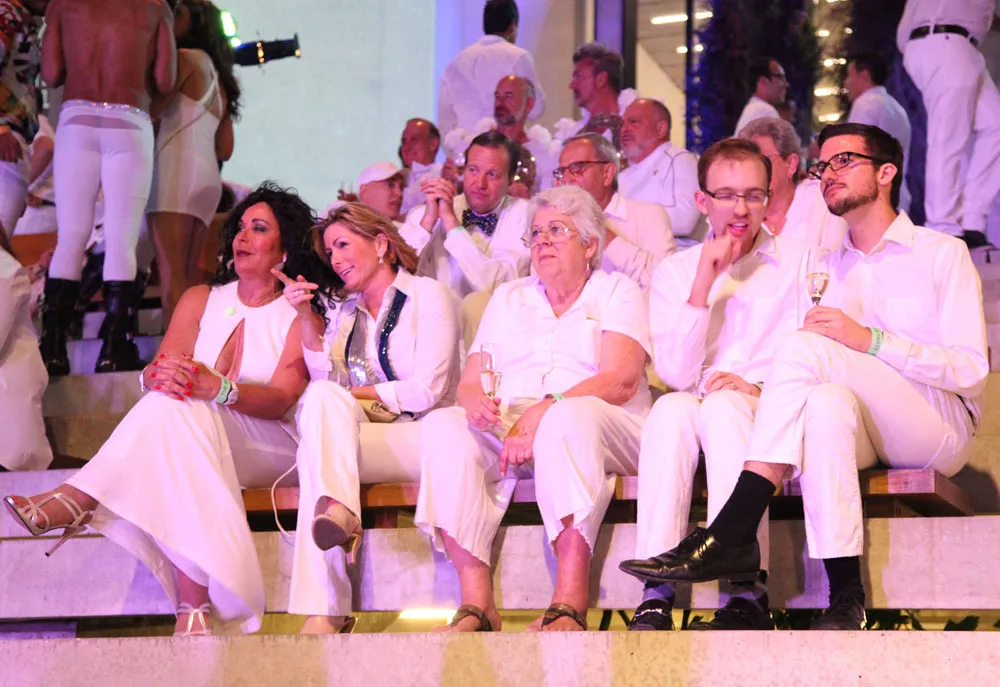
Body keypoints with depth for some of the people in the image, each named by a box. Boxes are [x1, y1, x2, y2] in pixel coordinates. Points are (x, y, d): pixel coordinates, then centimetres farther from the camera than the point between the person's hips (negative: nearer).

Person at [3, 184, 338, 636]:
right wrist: (159, 377, -24)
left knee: (183, 408, -34)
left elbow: (280, 400, -11)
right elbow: (156, 372, 4)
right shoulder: (201, 300, 19)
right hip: (193, 439, 3)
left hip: (273, 451, -3)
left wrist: (219, 388, -32)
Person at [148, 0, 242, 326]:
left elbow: (153, 106, -10)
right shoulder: (219, 78, 26)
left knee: (171, 275, -15)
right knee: (188, 278, 6)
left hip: (177, 168, -8)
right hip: (208, 178, 8)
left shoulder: (186, 58, 3)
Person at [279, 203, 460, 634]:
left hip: (420, 438, -4)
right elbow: (326, 383, 7)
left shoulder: (427, 295, 5)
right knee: (320, 400, -28)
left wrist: (349, 394, -1)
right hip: (357, 435, 5)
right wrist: (307, 319, 0)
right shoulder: (345, 312, 22)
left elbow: (427, 391, -6)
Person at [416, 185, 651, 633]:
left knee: (569, 417, -39)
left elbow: (621, 381, -6)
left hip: (606, 433, -4)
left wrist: (544, 412, -20)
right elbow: (469, 382, 16)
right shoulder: (508, 298, 25)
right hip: (506, 428, 4)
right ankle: (476, 606, -37)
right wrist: (474, 400, -11)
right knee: (443, 425, -27)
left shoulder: (618, 292, 11)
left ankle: (570, 604, -47)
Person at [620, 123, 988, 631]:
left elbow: (971, 369, -5)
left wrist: (870, 341, -15)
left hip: (940, 426, -4)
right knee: (828, 402, -36)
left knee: (804, 347, -28)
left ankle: (730, 536, -38)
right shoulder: (828, 269, 23)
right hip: (865, 436, 4)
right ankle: (845, 597, -45)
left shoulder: (941, 253, 8)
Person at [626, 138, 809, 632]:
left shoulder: (801, 262, 12)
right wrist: (704, 283, -6)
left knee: (723, 406, -35)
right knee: (671, 408, -33)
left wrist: (762, 387, -16)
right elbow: (676, 373, 3)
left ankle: (747, 596, -45)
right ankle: (657, 595, -42)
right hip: (694, 414, 2)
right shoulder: (675, 271, 16)